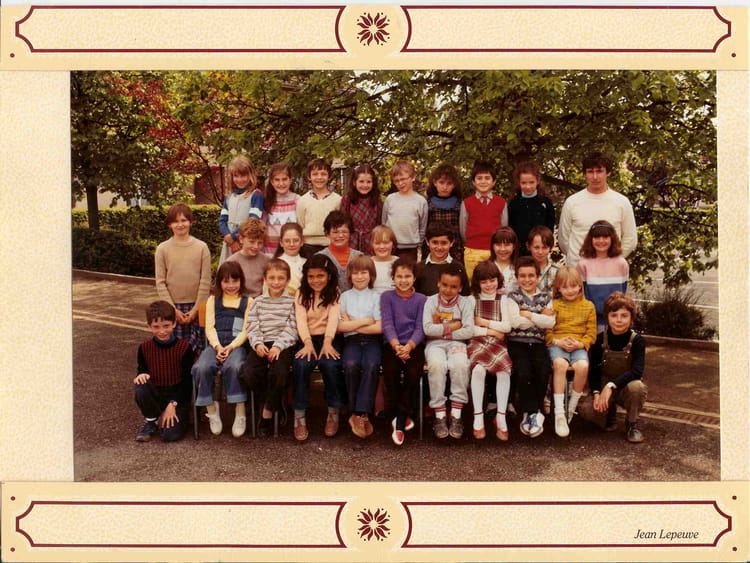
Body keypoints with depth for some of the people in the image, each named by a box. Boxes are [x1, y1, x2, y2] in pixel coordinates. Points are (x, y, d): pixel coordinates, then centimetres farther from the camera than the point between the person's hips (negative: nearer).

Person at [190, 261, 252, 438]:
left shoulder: (248, 301, 14)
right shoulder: (213, 300, 21)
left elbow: (246, 330, 4)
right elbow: (209, 328, 10)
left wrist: (230, 347, -12)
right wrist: (218, 347, -9)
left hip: (237, 345, -2)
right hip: (216, 345, 2)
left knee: (233, 367, -37)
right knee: (201, 368, -30)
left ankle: (240, 413, -26)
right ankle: (211, 409, -13)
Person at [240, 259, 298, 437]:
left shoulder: (292, 302, 9)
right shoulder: (258, 302, 17)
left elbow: (291, 329, -1)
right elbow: (252, 327, 7)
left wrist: (278, 346, -16)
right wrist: (258, 344, -12)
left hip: (283, 345, -2)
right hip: (261, 346, 2)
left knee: (280, 373, -32)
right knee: (248, 375, -24)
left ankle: (267, 412, -6)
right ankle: (273, 402, 5)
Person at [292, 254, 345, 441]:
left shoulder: (335, 293, 7)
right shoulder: (301, 294, 11)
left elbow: (333, 317, -9)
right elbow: (301, 319, -5)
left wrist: (327, 342, -27)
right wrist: (308, 343, -24)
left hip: (329, 339, -1)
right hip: (308, 339, 1)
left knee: (330, 364, -32)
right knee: (301, 364, -31)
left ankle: (334, 412, -12)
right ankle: (299, 416, -21)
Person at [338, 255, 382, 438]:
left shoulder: (376, 297, 11)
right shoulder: (344, 297, 15)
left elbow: (379, 328, -1)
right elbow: (339, 326, 2)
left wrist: (352, 324, -1)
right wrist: (364, 321, -2)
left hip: (372, 341, -1)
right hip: (351, 341, 1)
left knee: (371, 366, -33)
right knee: (351, 365, -32)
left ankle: (359, 414, -28)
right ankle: (360, 414, -19)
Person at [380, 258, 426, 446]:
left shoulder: (421, 299, 11)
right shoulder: (387, 297, 11)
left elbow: (420, 328, 0)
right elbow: (387, 324, -2)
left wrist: (409, 346, -19)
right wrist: (396, 345, -20)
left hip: (414, 346, 0)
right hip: (392, 345, 0)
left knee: (413, 373, -28)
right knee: (390, 371, -30)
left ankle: (399, 422, -15)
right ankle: (402, 416, -9)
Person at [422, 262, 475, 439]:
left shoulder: (465, 302, 4)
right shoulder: (431, 301, 4)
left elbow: (469, 331, -8)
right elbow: (427, 329, -10)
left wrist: (442, 330, -9)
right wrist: (453, 326, -8)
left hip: (456, 343, 0)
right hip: (435, 343, 0)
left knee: (460, 365, -33)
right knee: (436, 365, -34)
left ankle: (456, 416, -22)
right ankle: (440, 416, -24)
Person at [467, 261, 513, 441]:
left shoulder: (502, 299, 13)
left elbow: (507, 326, 3)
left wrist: (484, 322, -1)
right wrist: (490, 331, -4)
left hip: (497, 344, 1)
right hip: (477, 343, -1)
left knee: (503, 370, -30)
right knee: (479, 369, -33)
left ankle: (501, 416, -19)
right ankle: (478, 417, -23)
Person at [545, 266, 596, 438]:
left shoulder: (588, 306, 14)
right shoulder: (553, 305, 11)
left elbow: (591, 333, 9)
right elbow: (546, 330, 6)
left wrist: (580, 344, -10)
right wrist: (558, 342, -13)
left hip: (579, 346, 1)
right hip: (556, 345, -1)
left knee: (583, 366, -33)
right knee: (560, 364, -36)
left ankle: (572, 408, -12)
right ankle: (559, 414, -33)